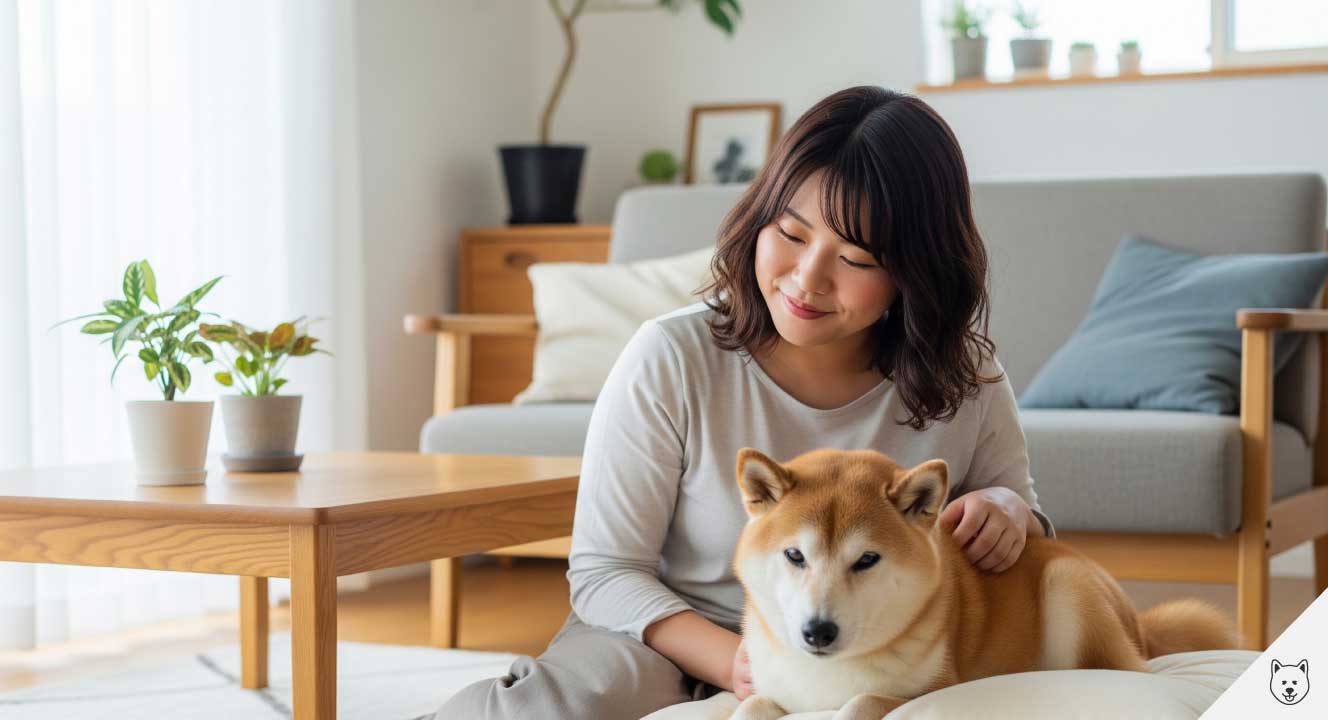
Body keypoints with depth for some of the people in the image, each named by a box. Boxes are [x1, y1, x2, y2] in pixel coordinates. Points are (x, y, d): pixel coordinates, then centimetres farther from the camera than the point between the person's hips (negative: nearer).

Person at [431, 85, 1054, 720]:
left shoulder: (966, 380, -5)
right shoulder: (671, 359, -12)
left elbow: (1018, 498, 14)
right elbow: (604, 571, -10)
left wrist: (1007, 511, -13)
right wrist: (731, 662, -27)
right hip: (671, 640, -5)